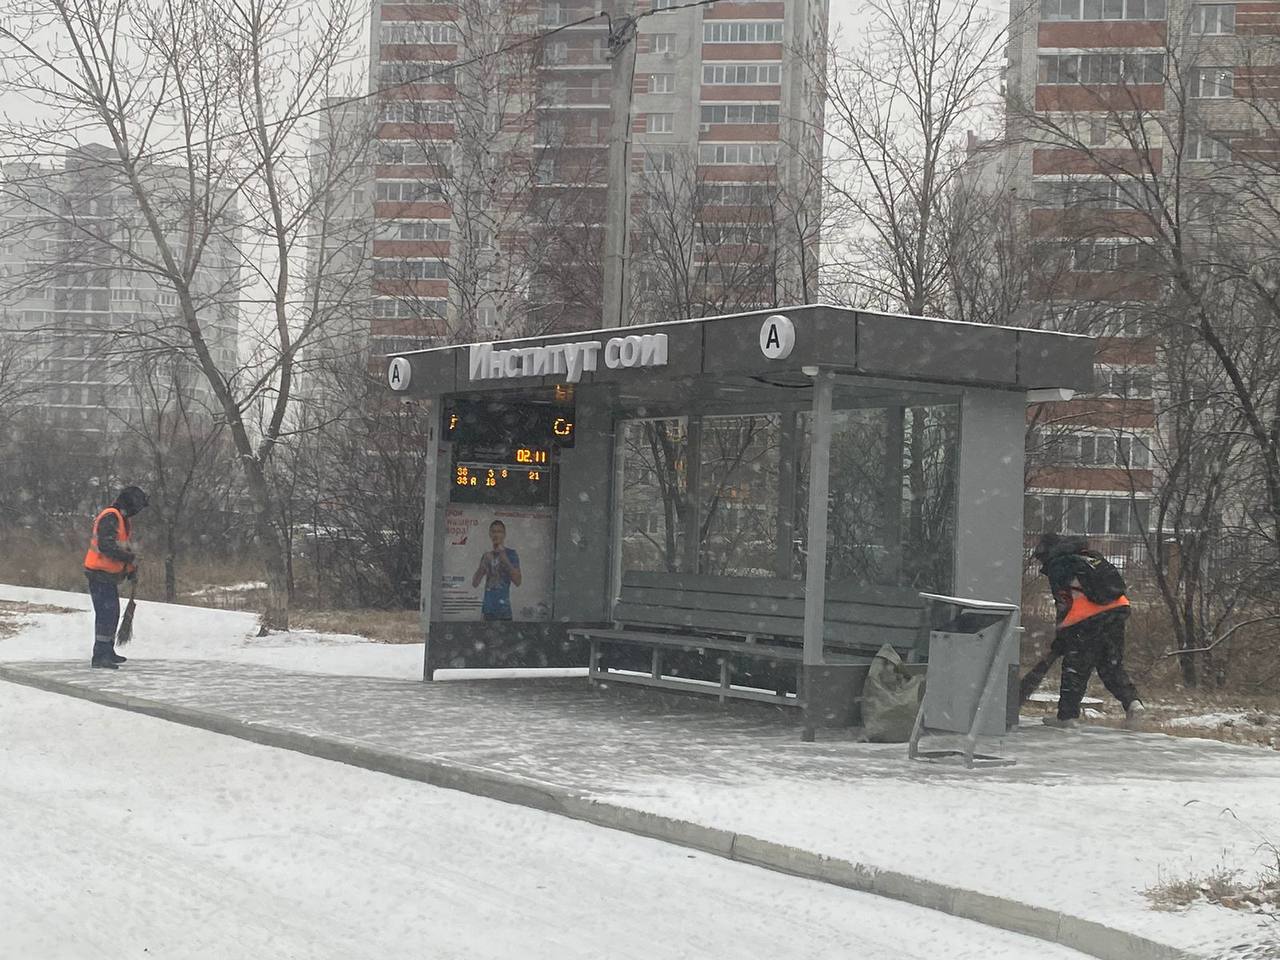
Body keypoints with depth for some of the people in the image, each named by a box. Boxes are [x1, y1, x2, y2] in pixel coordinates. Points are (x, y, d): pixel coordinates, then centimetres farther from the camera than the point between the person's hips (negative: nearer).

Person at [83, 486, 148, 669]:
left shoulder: (124, 520, 17)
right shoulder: (110, 517, -17)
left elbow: (126, 547, 25)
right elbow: (106, 545, -28)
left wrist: (131, 569, 16)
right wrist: (130, 558, -23)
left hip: (109, 576, 11)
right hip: (99, 573, -11)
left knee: (111, 613, 19)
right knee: (106, 613, -13)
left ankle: (108, 652, 32)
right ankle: (100, 656, -13)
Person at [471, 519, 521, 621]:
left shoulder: (511, 554, 0)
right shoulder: (487, 555, 13)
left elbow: (517, 581, -10)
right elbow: (475, 583, 9)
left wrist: (505, 559, -16)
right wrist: (484, 563, -5)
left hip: (503, 609, -4)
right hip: (487, 608, 4)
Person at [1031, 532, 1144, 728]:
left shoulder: (1057, 567, 2)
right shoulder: (1092, 556, 23)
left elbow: (1065, 604, -4)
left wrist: (1061, 638, 5)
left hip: (1088, 618, -6)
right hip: (1118, 609, 6)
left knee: (1076, 667, 5)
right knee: (1112, 665, 16)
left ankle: (1067, 715, 9)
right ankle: (1132, 702, -1)